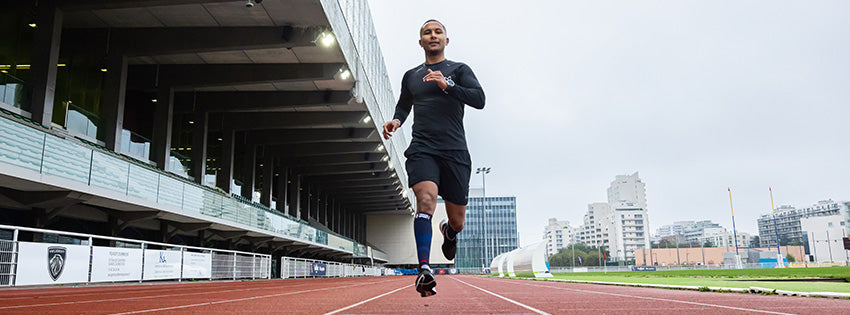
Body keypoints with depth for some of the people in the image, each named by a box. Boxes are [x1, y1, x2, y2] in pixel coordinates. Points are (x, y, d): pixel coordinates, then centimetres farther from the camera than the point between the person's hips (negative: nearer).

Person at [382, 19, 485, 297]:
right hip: (422, 149, 1)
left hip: (455, 151, 0)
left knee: (456, 221, 6)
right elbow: (403, 105, 32)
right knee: (426, 199, -28)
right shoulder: (411, 76, 18)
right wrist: (396, 120, 10)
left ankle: (448, 232, 44)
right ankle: (424, 269, -32)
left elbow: (479, 100, -4)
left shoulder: (459, 69, 10)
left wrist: (446, 85, -15)